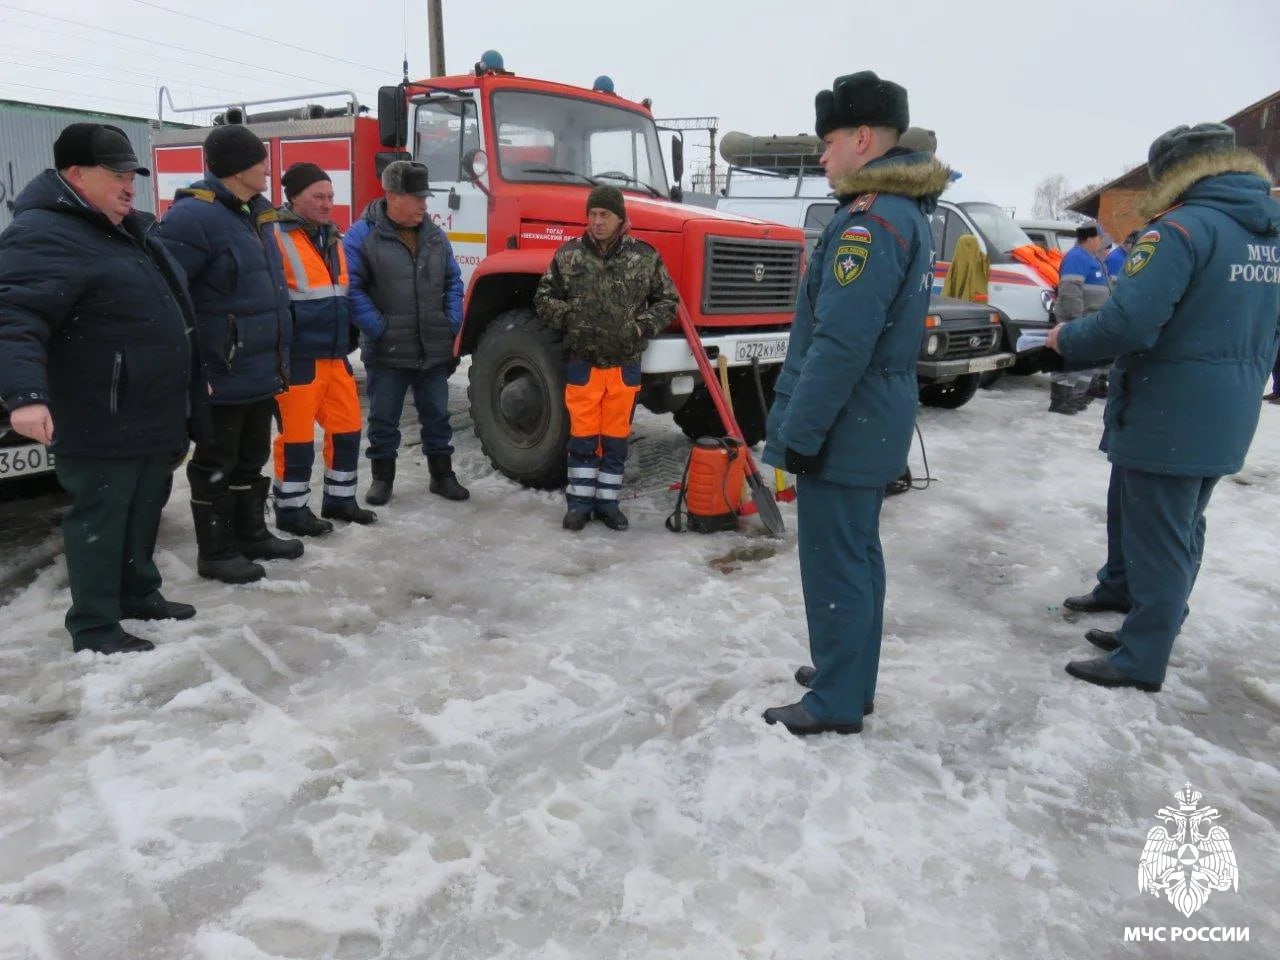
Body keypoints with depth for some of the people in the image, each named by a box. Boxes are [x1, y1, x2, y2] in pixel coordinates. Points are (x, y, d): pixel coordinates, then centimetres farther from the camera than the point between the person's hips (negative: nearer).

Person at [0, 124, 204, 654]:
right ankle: (94, 627, 12)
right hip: (101, 424, -10)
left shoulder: (129, 228, 16)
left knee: (144, 511, 20)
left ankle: (139, 593, 36)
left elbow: (168, 308, 26)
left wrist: (193, 381, 29)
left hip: (153, 415, 10)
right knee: (100, 518, 0)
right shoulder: (44, 236, -17)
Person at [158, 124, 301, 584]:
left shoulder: (255, 212, 12)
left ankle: (251, 533, 34)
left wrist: (279, 355, 21)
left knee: (251, 459, 20)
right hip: (221, 376, -9)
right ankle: (216, 552, 17)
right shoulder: (194, 216, -18)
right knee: (216, 465, 4)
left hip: (261, 371, 9)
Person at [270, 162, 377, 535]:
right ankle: (291, 509, 13)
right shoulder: (275, 237, -13)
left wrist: (349, 334, 24)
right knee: (297, 434, 0)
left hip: (335, 354, 8)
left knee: (347, 425, 12)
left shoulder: (332, 236, 16)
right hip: (297, 357, -8)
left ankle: (340, 498, 26)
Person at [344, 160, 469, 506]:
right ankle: (382, 476, 23)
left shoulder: (435, 236, 9)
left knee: (437, 415, 13)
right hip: (387, 352, -4)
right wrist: (378, 329, -16)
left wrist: (452, 325, 3)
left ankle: (442, 474, 25)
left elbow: (453, 282, 15)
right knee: (383, 418, 8)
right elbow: (350, 287, -12)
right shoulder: (363, 235, -8)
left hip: (434, 350, 4)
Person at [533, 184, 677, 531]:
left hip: (625, 363, 1)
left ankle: (607, 501, 20)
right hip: (582, 361, 0)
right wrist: (570, 319, -6)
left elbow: (667, 300, 7)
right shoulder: (568, 255, 1)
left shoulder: (645, 256, 1)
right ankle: (579, 501, 16)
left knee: (616, 436, 8)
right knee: (583, 435, 4)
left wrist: (641, 327, -6)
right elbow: (544, 298, 9)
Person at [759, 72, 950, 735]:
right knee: (858, 554, 18)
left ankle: (836, 703, 13)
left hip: (844, 427, -10)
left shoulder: (871, 220, -19)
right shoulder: (905, 212, 14)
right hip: (874, 425, 10)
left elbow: (840, 344, -26)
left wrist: (801, 431, -19)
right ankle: (852, 678, 32)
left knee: (834, 566, 0)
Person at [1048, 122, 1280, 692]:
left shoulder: (1182, 228, -19)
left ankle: (1141, 660, 10)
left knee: (1156, 542, 0)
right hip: (1227, 420, 9)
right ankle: (1148, 631, 30)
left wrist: (1066, 339, -11)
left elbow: (1127, 323, -27)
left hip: (1168, 419, -9)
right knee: (1181, 535, 18)